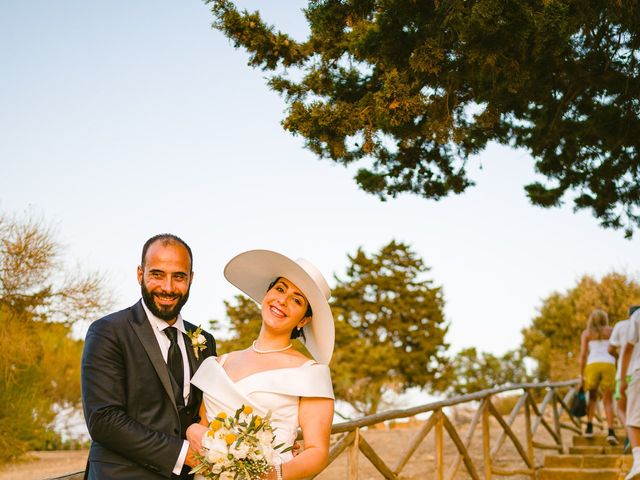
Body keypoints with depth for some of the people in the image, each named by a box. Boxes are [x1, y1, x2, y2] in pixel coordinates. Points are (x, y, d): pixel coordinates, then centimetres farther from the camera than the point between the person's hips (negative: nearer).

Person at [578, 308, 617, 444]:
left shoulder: (586, 333, 13)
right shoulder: (611, 331, 15)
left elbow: (583, 354, 4)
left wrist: (581, 375, 5)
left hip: (592, 365, 0)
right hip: (609, 365, 0)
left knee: (592, 397, 19)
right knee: (608, 400, 3)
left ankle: (589, 427, 7)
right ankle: (610, 431, -12)